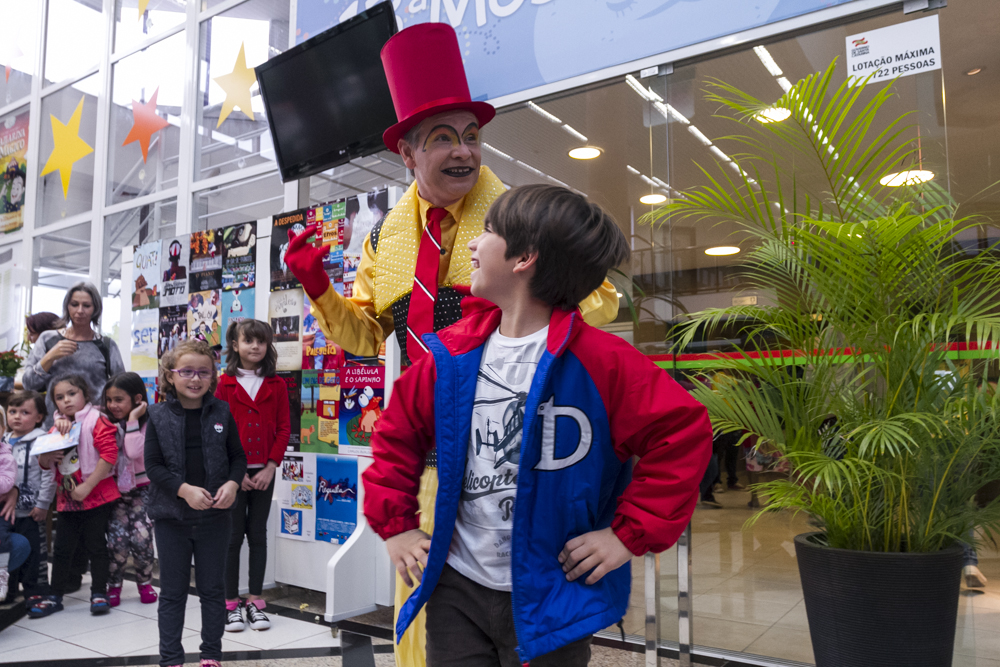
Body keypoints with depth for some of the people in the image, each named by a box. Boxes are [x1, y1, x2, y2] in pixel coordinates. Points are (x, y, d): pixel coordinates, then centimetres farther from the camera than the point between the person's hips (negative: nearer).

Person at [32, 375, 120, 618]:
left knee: (96, 546, 3)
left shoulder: (96, 420, -10)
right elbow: (44, 463, 19)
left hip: (97, 497, -6)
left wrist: (87, 486, -21)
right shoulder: (57, 426, 11)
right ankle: (54, 596, 23)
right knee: (62, 548, 11)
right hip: (66, 499, 6)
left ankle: (99, 593, 15)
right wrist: (45, 458, -7)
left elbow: (109, 455, -19)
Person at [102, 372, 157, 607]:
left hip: (141, 488, -2)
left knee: (141, 537, -11)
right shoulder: (106, 422, 2)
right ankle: (114, 585, 12)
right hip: (115, 489, 3)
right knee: (117, 538, -10)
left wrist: (132, 420, -22)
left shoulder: (147, 423, -10)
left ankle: (145, 582, 13)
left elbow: (134, 452, -24)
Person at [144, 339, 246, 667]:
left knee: (212, 589, 12)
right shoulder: (159, 416, -4)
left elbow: (238, 456, 6)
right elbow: (153, 465, -6)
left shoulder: (221, 412, 0)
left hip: (214, 516, 1)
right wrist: (184, 490, -19)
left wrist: (232, 483, -12)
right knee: (172, 592, 10)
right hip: (171, 517, -1)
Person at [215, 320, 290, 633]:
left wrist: (270, 467, -8)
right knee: (233, 536, 5)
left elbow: (284, 428, 1)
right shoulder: (225, 385, -2)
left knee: (258, 534, 9)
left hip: (264, 472, 2)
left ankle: (255, 602, 18)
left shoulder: (277, 386, 3)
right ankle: (231, 603, 16)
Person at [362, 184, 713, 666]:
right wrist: (395, 524, 5)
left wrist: (632, 533, -14)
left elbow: (682, 433, -14)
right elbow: (396, 435, 10)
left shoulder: (598, 359, -15)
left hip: (549, 601, -3)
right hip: (455, 588, 4)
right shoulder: (453, 354, -2)